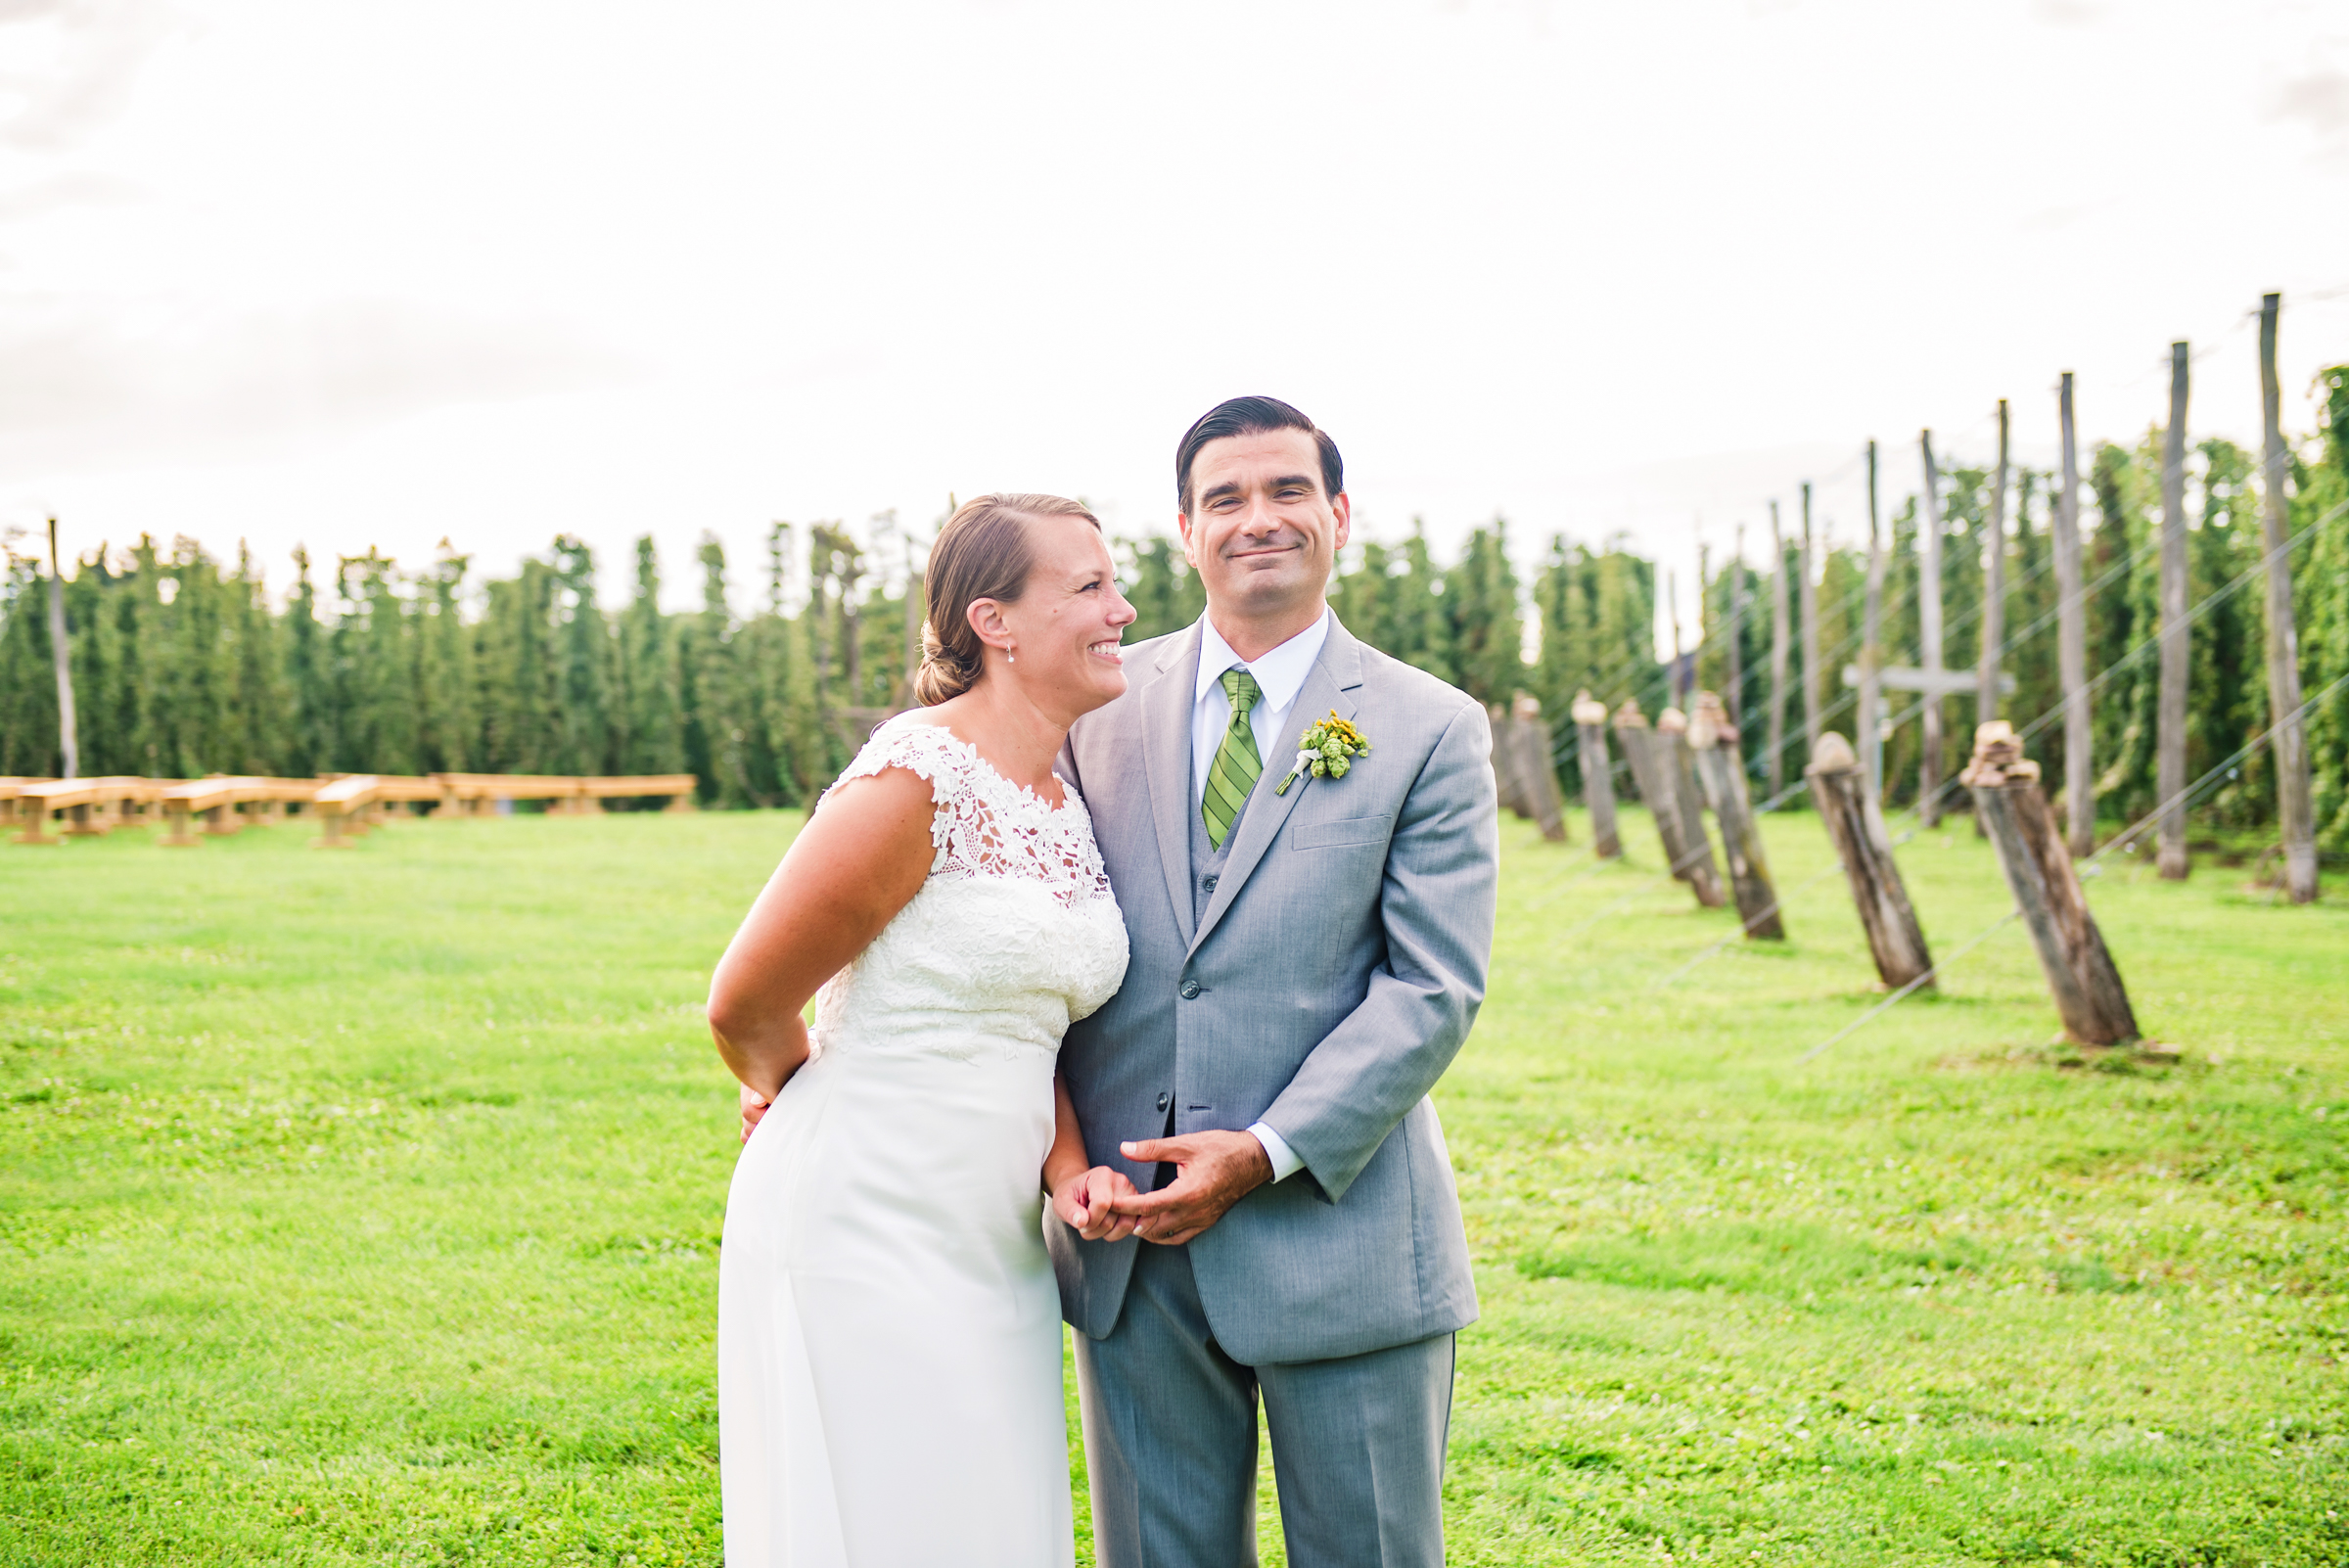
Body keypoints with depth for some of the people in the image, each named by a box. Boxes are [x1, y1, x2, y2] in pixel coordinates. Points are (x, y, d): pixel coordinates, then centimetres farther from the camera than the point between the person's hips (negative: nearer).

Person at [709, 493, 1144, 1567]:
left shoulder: (1072, 808, 8)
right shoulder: (915, 783, -18)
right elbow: (744, 1008, -11)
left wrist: (1069, 1172, -3)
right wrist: (802, 1101, 9)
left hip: (992, 1247, 8)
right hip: (861, 1235, -8)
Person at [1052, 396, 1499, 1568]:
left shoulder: (1431, 731, -2)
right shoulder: (1104, 705, 7)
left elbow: (1434, 989, -7)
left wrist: (1267, 1153, -15)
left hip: (1336, 1237, -2)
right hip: (1130, 1235, 3)